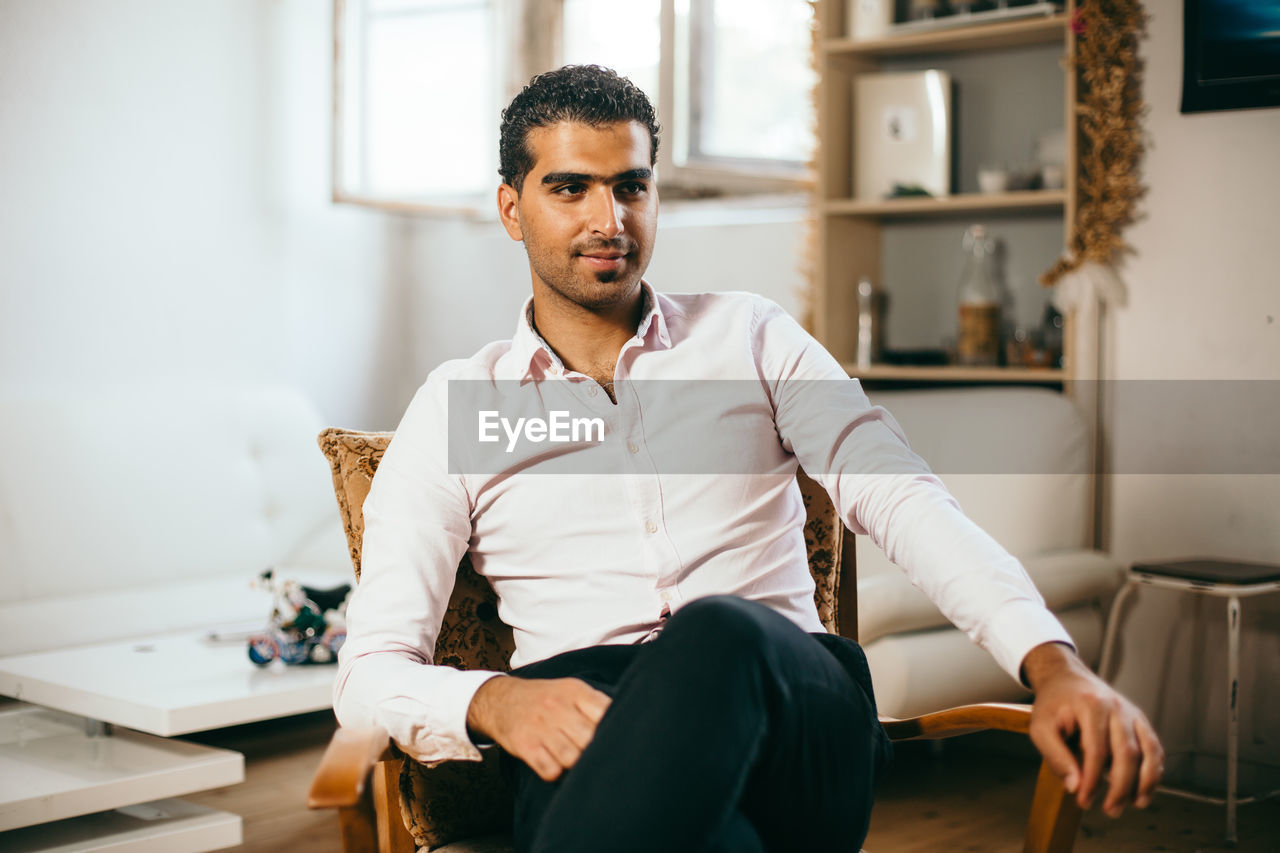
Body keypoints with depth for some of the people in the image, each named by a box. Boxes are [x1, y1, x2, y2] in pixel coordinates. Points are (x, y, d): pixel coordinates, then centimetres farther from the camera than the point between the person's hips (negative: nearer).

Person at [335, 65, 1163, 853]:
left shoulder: (751, 337, 17)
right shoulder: (455, 406, 13)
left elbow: (903, 500, 3)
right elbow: (372, 671, 6)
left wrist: (1054, 665, -14)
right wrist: (493, 701, -18)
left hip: (797, 716, 3)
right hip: (587, 732, -2)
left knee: (719, 633, -36)